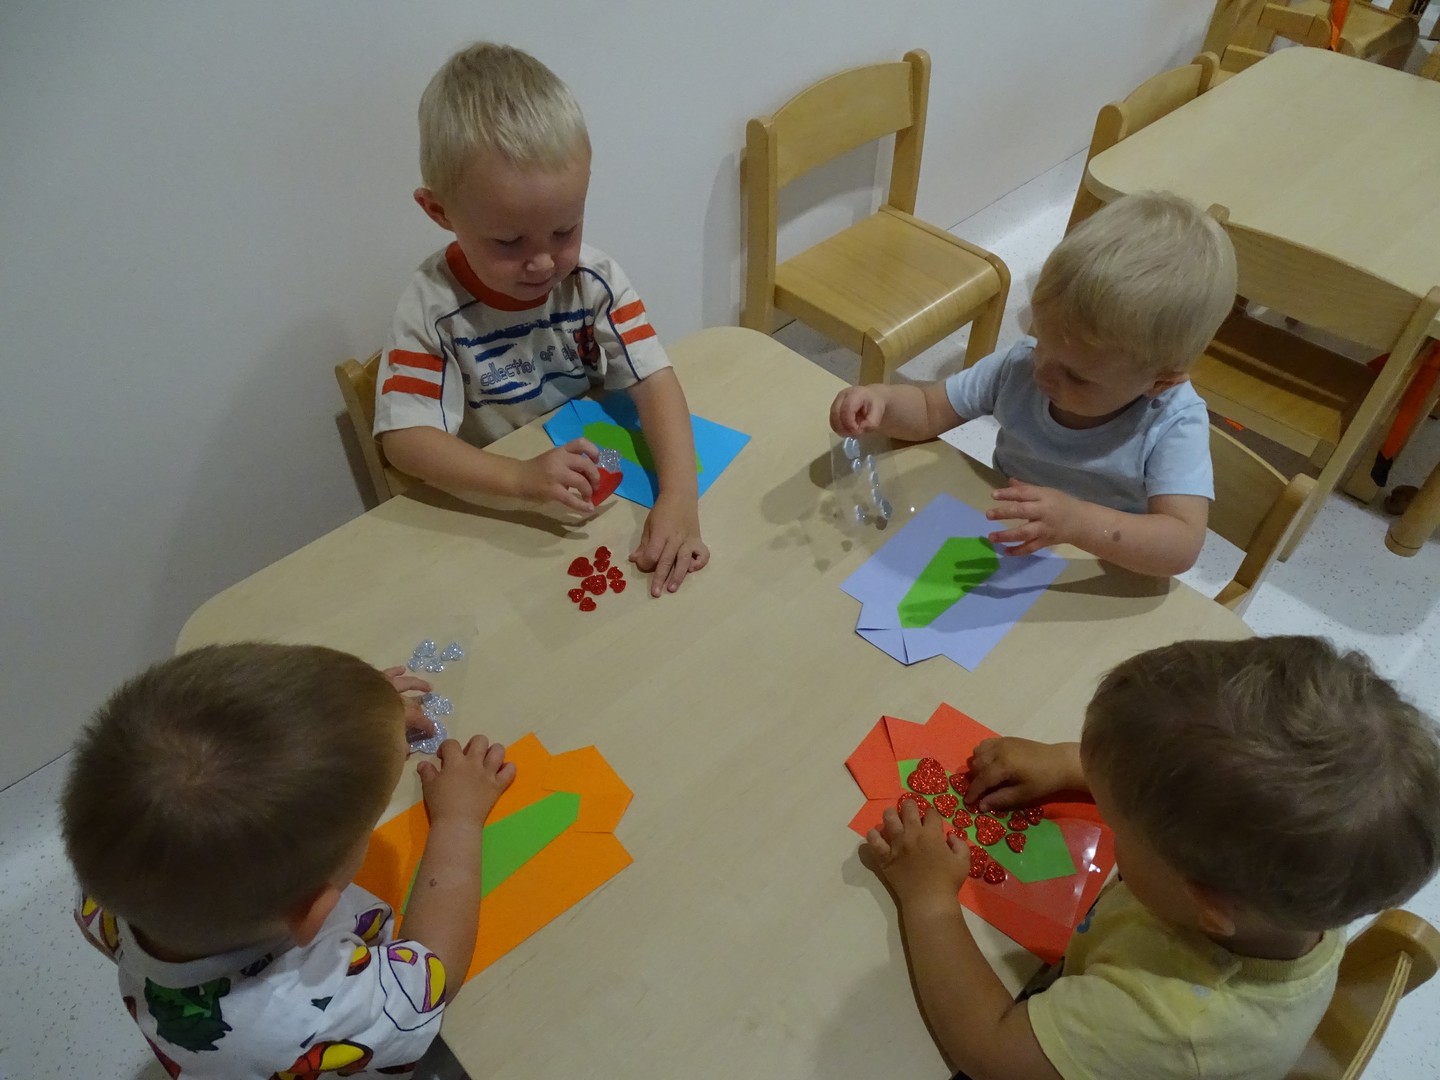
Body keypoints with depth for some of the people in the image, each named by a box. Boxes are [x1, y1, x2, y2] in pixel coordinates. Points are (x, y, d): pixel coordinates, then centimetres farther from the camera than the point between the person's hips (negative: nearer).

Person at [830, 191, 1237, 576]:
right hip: (1002, 553, 3)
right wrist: (881, 400, -21)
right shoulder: (1020, 366, -11)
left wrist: (1078, 522, -46)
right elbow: (930, 409, 1)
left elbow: (1183, 546, -30)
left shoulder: (1175, 425, -21)